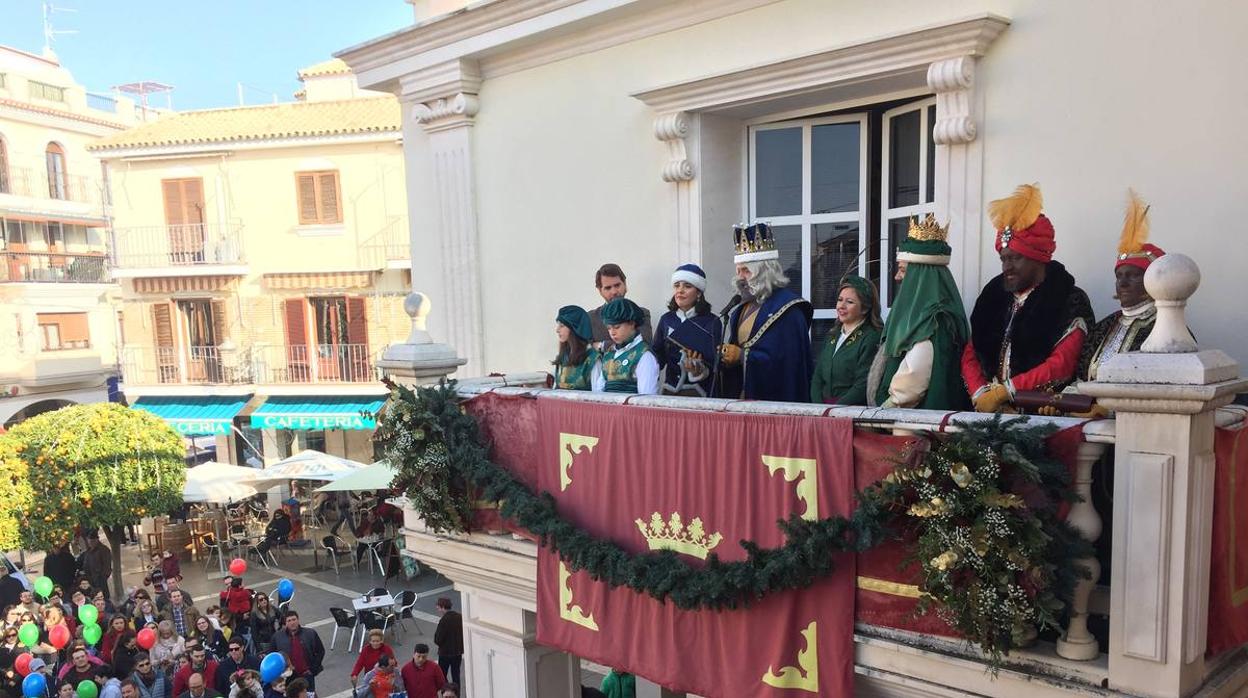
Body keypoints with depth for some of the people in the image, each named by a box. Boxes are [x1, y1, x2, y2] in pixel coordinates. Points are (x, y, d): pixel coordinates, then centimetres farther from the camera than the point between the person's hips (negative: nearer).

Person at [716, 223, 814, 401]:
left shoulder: (787, 309, -12)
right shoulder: (738, 306, 12)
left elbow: (789, 361, -20)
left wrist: (743, 356, -19)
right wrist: (723, 355, -6)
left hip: (772, 400, -6)